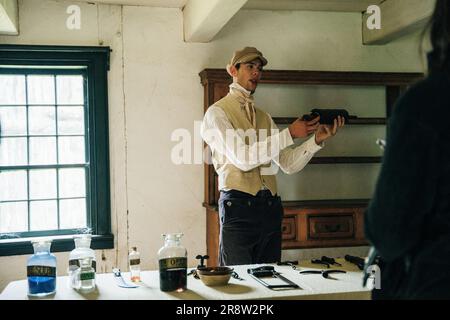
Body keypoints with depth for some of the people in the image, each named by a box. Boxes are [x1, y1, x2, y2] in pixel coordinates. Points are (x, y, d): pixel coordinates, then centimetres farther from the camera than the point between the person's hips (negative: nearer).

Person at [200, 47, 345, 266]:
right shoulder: (217, 113, -1)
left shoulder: (264, 118, 18)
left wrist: (317, 140, -5)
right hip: (238, 206, -6)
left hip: (270, 207, 6)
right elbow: (242, 158, -15)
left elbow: (288, 164, 10)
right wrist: (289, 134, -16)